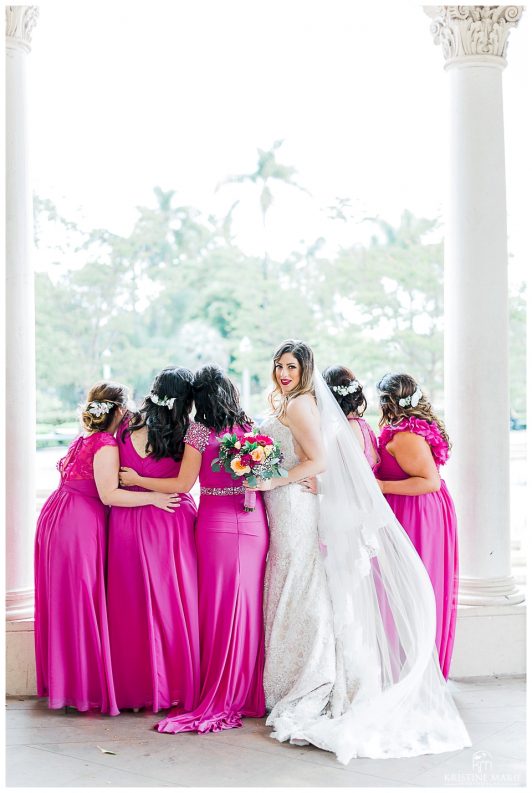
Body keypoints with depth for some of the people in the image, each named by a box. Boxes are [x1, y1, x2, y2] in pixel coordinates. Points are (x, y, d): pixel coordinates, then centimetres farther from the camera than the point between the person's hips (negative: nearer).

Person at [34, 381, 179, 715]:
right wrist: (152, 497, -17)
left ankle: (63, 682, 20)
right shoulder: (106, 446, -13)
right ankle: (86, 687, 3)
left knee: (64, 602, 12)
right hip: (78, 526, -9)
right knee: (81, 603, -3)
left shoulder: (84, 440, 15)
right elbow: (109, 495, -19)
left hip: (57, 517, 9)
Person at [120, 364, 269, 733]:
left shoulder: (199, 431, -6)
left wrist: (136, 480, 1)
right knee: (250, 605, 9)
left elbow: (183, 484, -6)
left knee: (219, 606, 2)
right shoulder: (250, 426, 5)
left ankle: (218, 698, 8)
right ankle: (249, 693, 16)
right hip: (253, 522, 3)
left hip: (217, 523, -3)